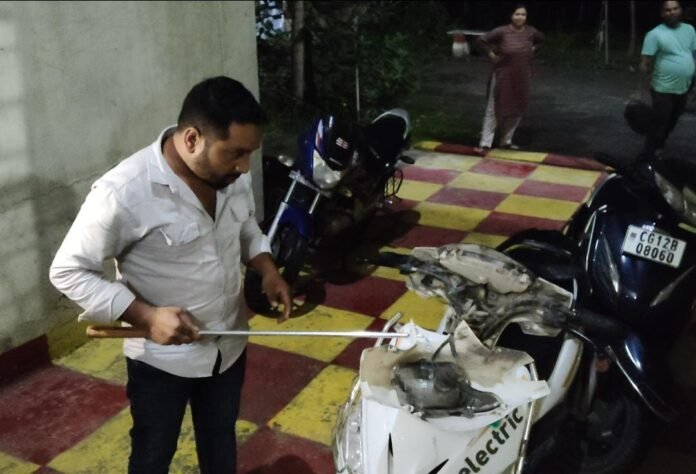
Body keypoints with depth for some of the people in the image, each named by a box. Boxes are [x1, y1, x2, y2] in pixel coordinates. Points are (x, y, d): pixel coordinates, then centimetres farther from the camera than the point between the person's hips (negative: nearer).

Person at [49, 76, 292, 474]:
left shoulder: (232, 173, -10)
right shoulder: (124, 192, -28)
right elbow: (68, 272, -19)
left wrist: (267, 269, -8)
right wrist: (146, 316, -27)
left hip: (229, 345, 5)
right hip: (161, 358, -5)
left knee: (221, 439, 26)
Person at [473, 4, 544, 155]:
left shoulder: (531, 32, 0)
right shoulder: (502, 32, -15)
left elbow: (541, 40, 21)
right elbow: (481, 41, -12)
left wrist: (532, 50, 8)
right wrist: (492, 55, -10)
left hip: (522, 78, 5)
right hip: (503, 77, -5)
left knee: (516, 111, 11)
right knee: (494, 110, -3)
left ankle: (506, 141, 25)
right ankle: (485, 144, -1)